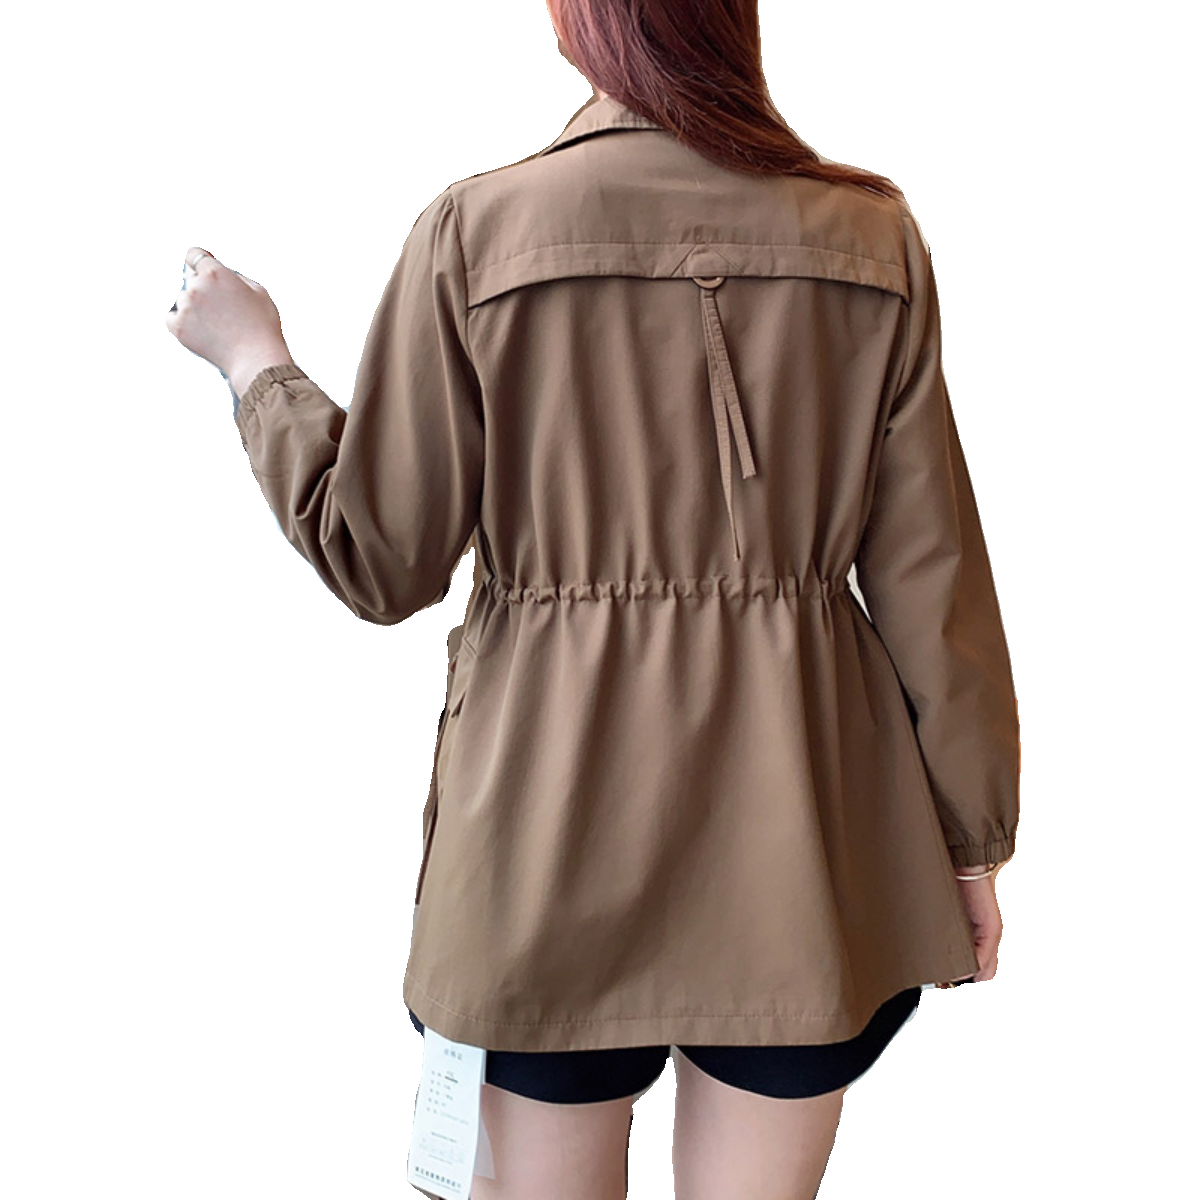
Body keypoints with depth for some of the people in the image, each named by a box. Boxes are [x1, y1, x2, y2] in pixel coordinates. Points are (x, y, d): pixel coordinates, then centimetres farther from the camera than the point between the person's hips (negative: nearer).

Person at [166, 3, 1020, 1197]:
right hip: (796, 819, 2)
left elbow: (377, 562, -4)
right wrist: (971, 839, 9)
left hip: (552, 820, -1)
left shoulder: (475, 230, -8)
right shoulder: (873, 234, -2)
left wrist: (254, 362, 12)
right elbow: (929, 575, -1)